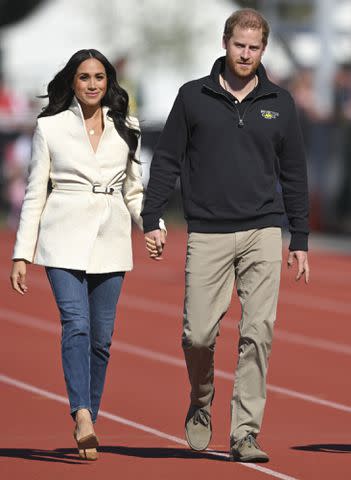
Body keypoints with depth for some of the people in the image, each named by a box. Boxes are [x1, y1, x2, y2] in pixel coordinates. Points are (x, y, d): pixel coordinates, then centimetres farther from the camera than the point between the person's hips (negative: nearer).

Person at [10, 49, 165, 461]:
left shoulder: (125, 129, 12)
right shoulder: (50, 128, 4)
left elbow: (133, 190, 17)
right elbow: (35, 193, 5)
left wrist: (153, 225, -2)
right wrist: (22, 254, 1)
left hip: (110, 241, 3)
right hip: (65, 238, -3)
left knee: (101, 337, 1)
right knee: (76, 324, -20)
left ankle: (86, 428, 11)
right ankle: (82, 417, -34)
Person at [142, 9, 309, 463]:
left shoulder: (279, 103, 9)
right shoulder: (193, 97, 5)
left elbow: (293, 174, 13)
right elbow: (166, 162, 8)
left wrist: (300, 241, 11)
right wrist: (151, 221, 0)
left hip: (263, 233, 1)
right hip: (207, 234, -1)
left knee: (258, 333, -6)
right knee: (198, 334, -5)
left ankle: (245, 434, -2)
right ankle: (201, 404, 24)